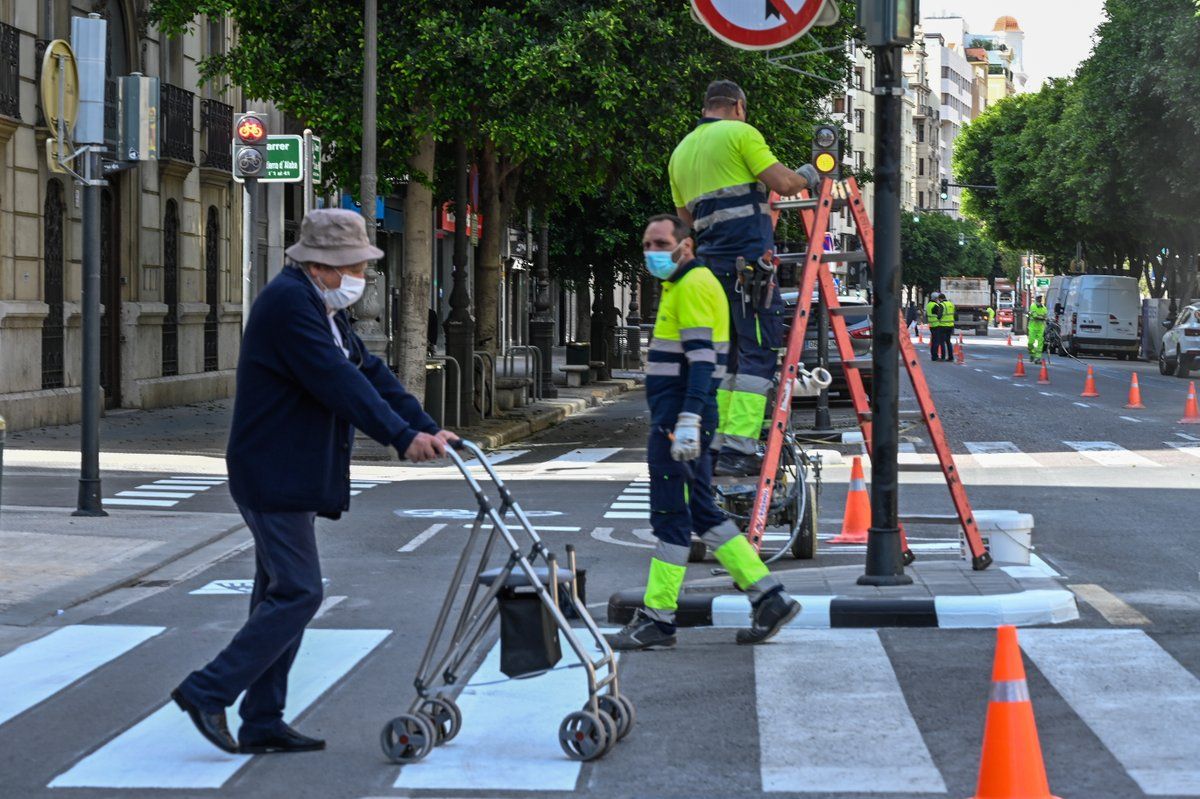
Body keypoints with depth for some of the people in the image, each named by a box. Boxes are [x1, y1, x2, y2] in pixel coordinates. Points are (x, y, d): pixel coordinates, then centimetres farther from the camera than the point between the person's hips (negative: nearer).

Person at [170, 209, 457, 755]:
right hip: (273, 478, -11)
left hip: (292, 478, 11)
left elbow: (369, 371, 14)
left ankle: (262, 724, 15)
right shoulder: (288, 301, -17)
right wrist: (403, 437, -25)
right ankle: (208, 693, -5)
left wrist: (426, 427, 5)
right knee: (297, 594, -11)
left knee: (281, 595, 11)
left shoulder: (324, 307, 15)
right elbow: (337, 382, -25)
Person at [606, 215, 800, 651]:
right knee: (701, 513, 12)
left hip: (678, 420, -11)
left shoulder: (693, 285, -12)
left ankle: (658, 619, 0)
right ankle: (769, 598, 11)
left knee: (670, 515, -5)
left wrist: (688, 419, -29)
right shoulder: (682, 285, 20)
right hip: (674, 418, 11)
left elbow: (701, 357, -22)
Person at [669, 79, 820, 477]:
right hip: (750, 260, -7)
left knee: (725, 355, 13)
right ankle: (738, 449, -16)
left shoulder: (680, 152, 20)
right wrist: (807, 177, 11)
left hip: (712, 263, 7)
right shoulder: (740, 133, -2)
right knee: (758, 353, -7)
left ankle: (714, 445, 9)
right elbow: (781, 183, -8)